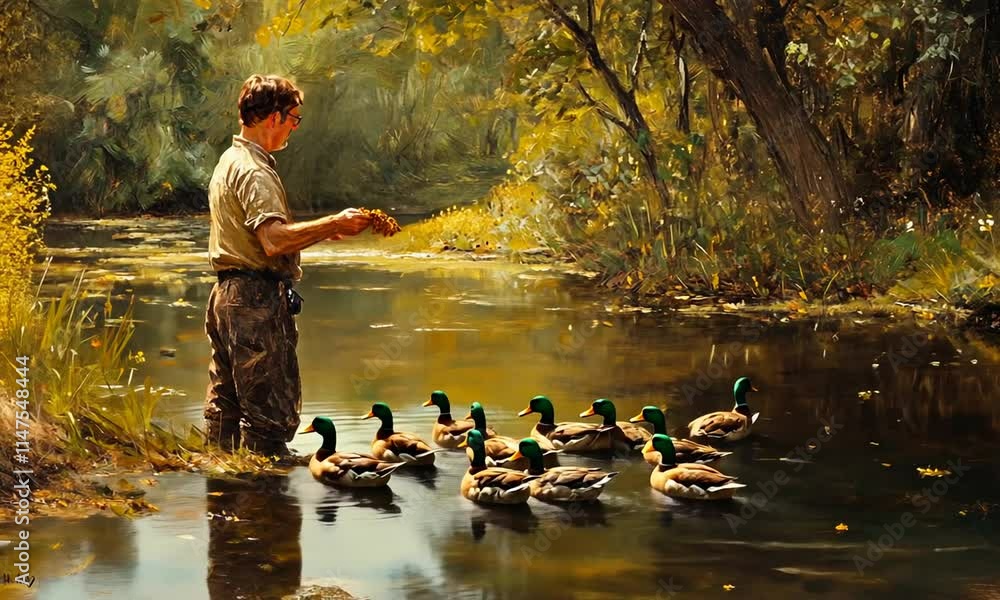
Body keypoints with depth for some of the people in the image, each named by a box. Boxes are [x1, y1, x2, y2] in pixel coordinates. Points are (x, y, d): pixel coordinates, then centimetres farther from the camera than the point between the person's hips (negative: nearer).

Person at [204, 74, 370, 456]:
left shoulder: (230, 161, 17)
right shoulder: (253, 171, -15)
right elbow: (274, 240, -27)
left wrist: (319, 230, 19)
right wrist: (333, 224, -21)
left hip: (226, 295, 11)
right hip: (257, 298, -11)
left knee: (225, 406, 14)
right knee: (272, 410, -7)